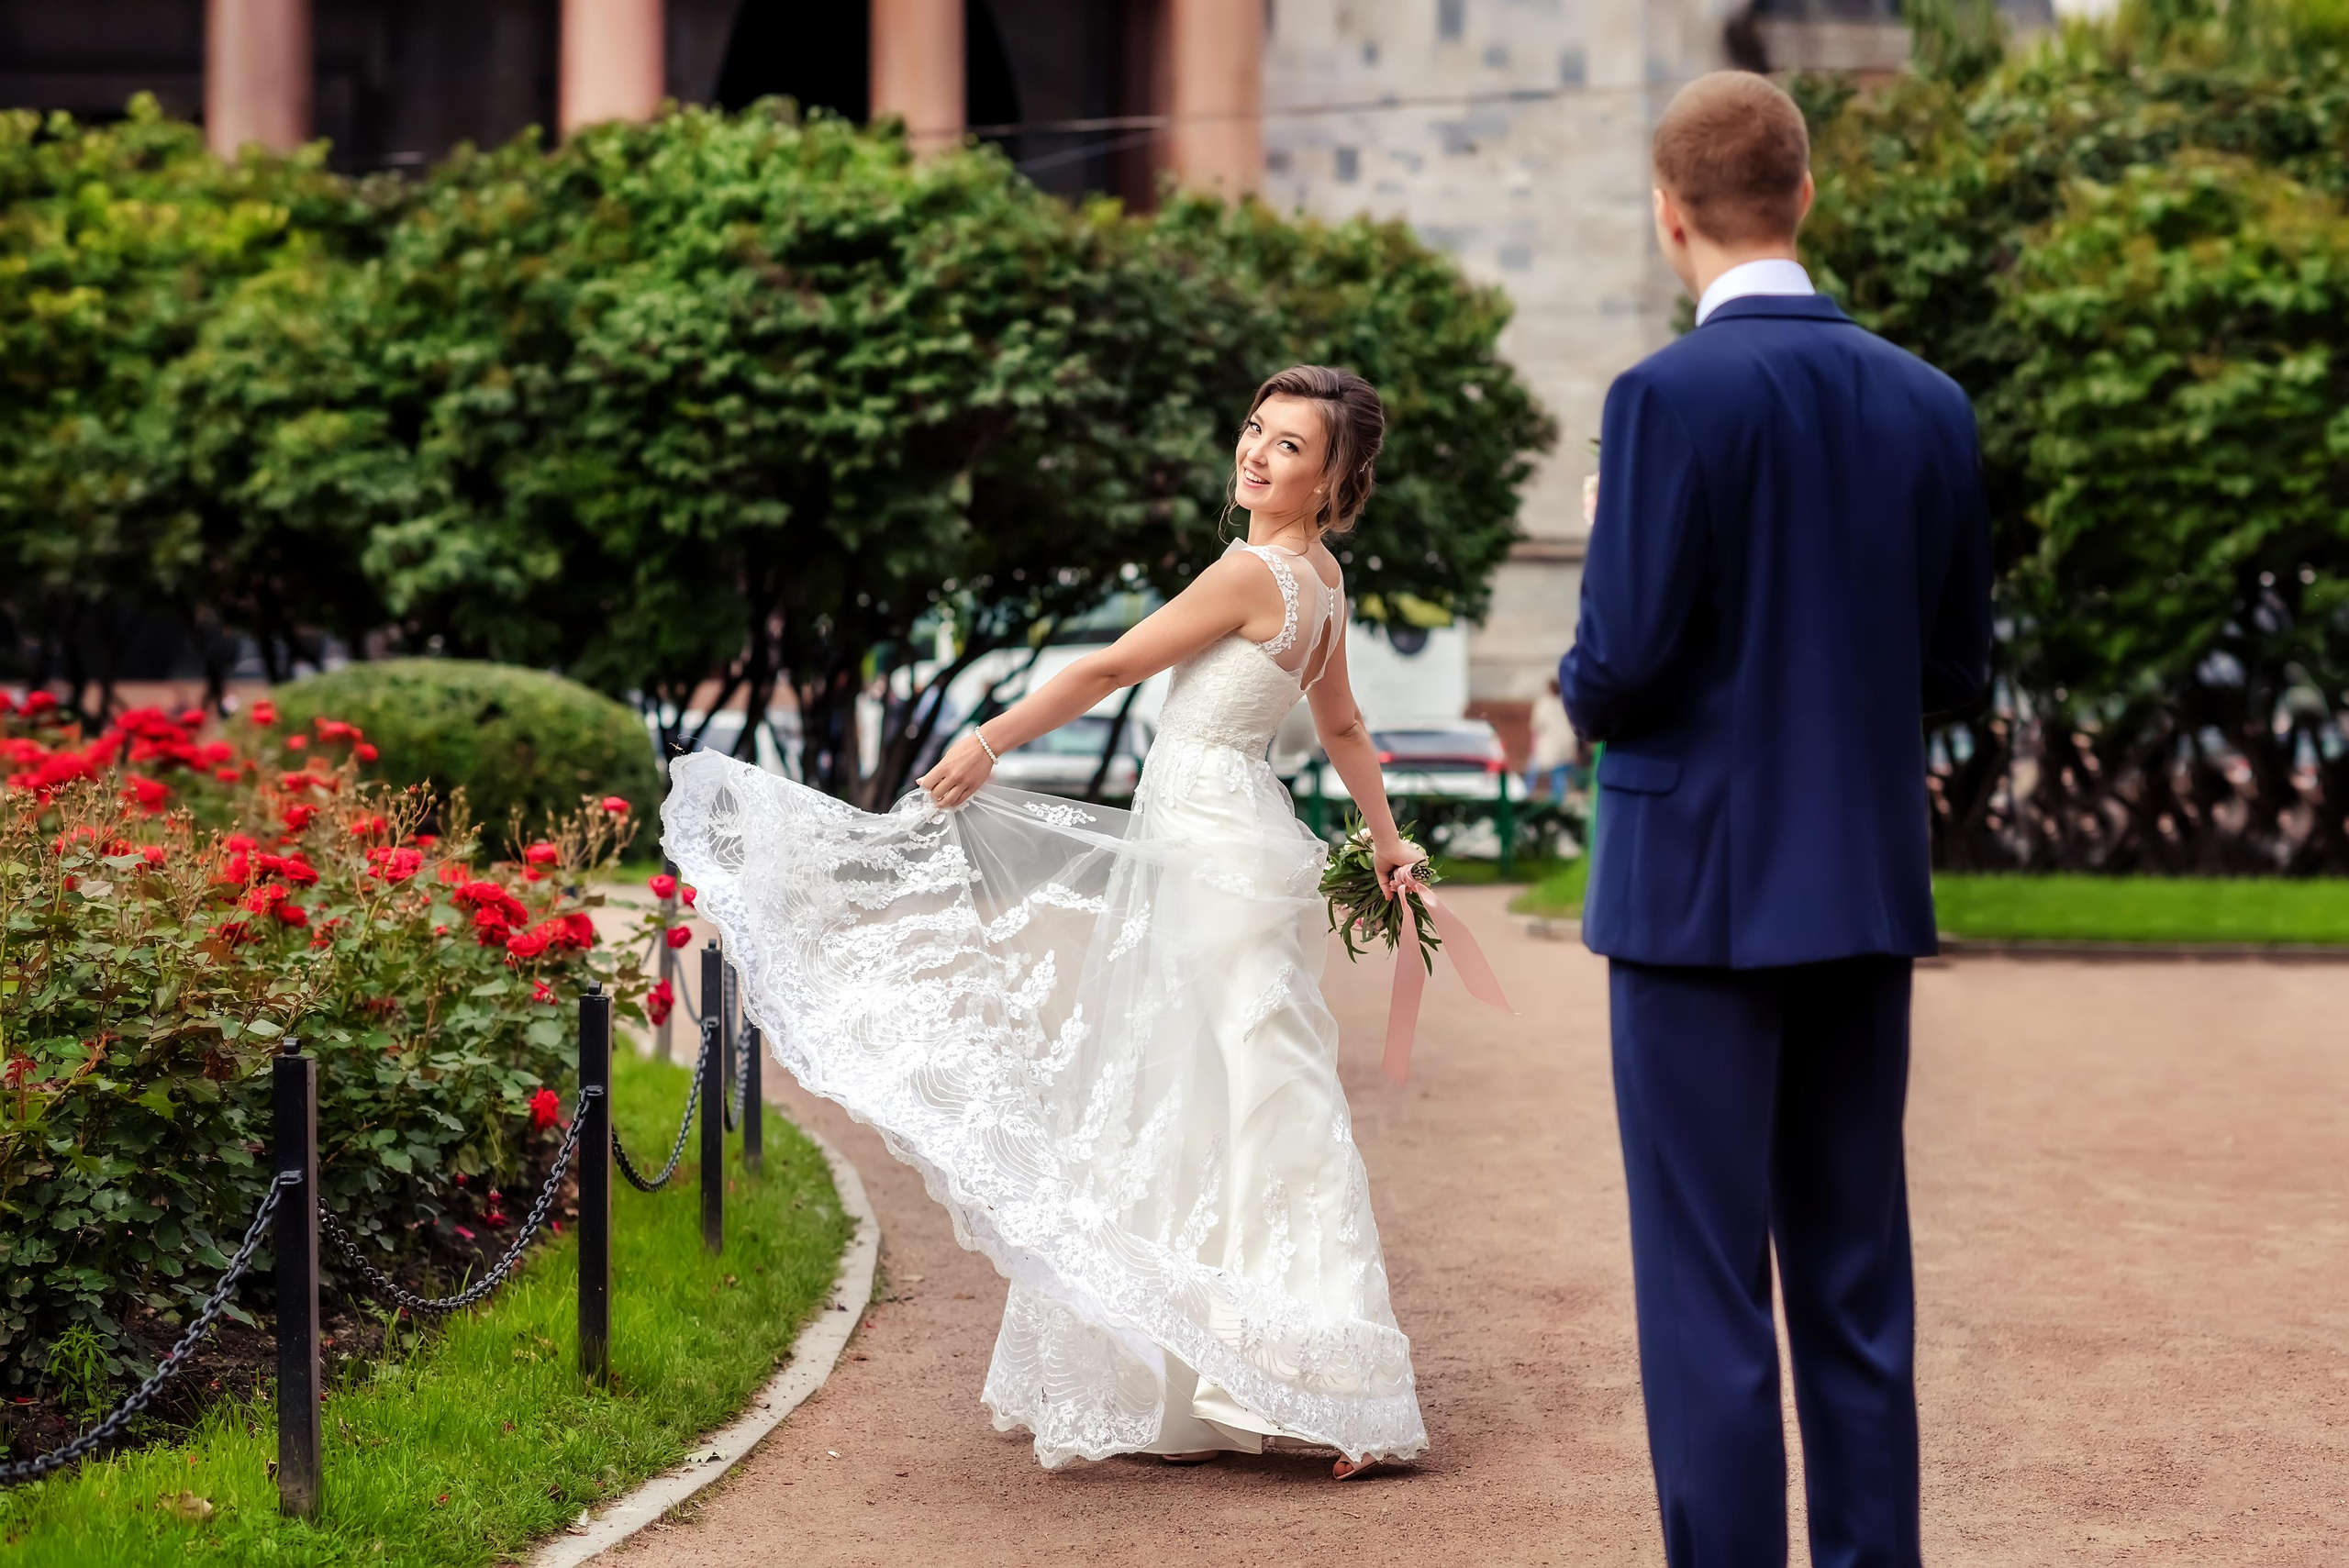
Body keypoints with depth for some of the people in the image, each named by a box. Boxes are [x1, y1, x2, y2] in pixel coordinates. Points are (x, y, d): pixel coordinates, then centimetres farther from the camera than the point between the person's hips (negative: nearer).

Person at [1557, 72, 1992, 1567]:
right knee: (1859, 1288, 12)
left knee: (1707, 1293, 1)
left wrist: (1584, 692, 6)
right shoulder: (1930, 403, 4)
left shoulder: (1671, 396, -14)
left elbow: (1624, 664, -16)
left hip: (1701, 889, -5)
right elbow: (1957, 668, 8)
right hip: (1868, 889, 6)